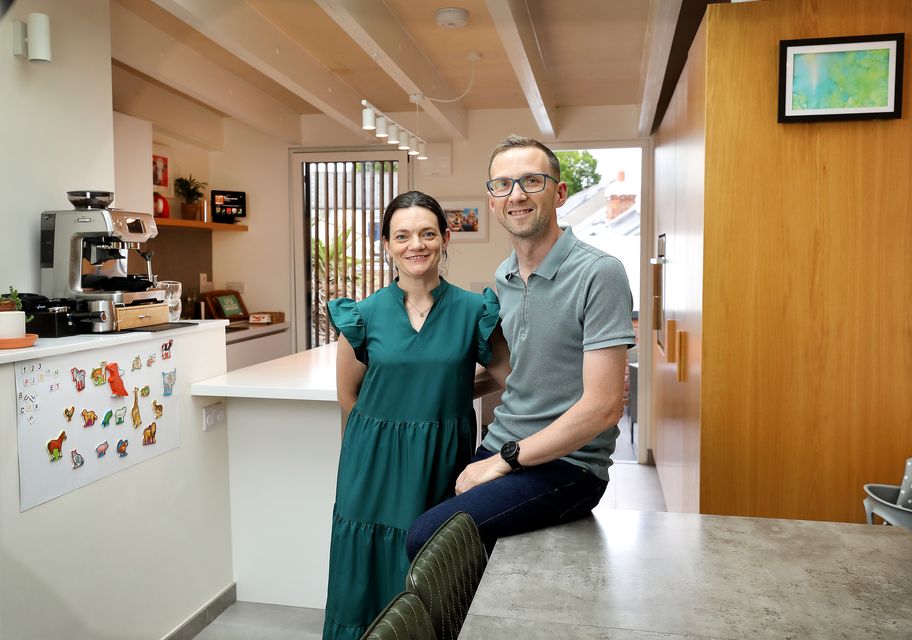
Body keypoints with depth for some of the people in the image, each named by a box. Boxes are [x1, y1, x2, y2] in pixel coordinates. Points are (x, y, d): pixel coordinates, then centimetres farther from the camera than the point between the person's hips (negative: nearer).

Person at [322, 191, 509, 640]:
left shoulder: (474, 311, -6)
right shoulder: (364, 314, -4)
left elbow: (511, 378, 2)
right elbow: (349, 396, 7)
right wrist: (391, 426, 8)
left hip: (443, 467, 0)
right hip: (375, 468, 0)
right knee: (365, 583, 10)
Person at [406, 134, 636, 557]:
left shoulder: (598, 274, -14)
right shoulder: (503, 277, 10)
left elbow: (602, 407, -18)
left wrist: (505, 461, -14)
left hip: (566, 464, -7)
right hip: (499, 450, 7)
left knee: (428, 538, -23)